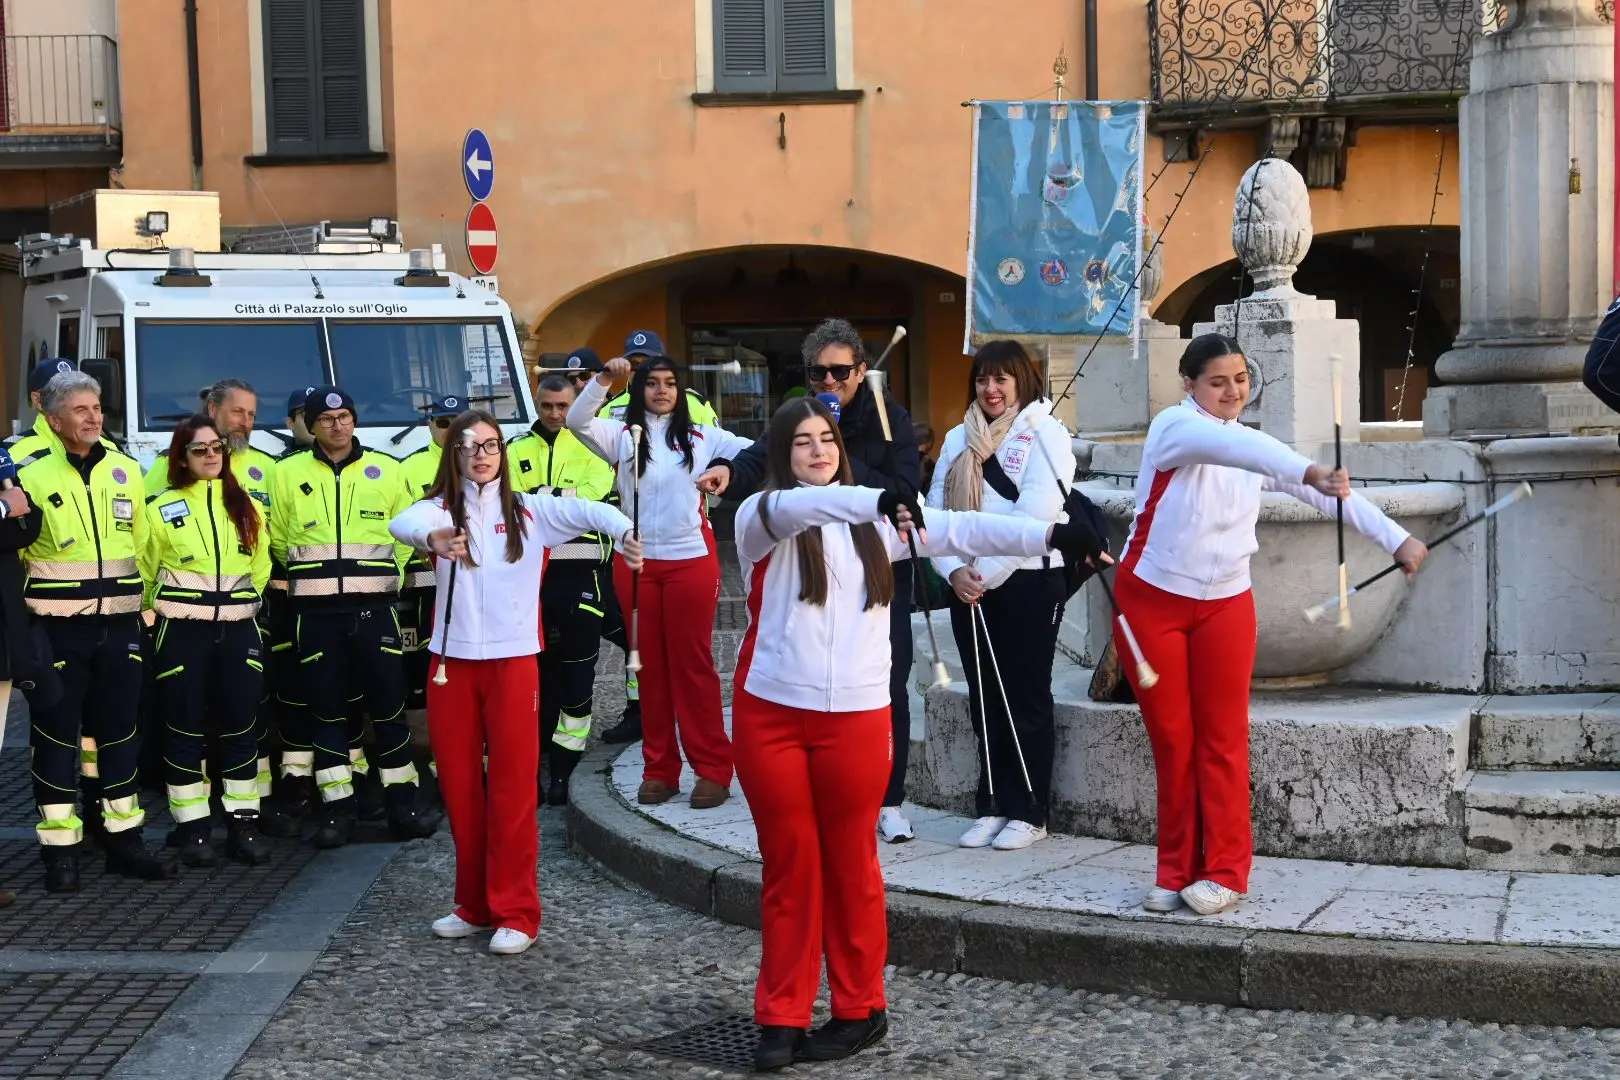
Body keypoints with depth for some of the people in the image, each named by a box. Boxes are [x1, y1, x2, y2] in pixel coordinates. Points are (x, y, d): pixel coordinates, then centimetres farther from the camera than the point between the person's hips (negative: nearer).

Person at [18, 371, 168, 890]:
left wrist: (146, 604, 9)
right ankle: (60, 850, 7)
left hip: (119, 625, 4)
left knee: (119, 731, 10)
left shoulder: (126, 471, 7)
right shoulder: (32, 476, -5)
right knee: (57, 735, 1)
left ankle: (124, 838, 20)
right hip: (57, 628, -4)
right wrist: (25, 616, -10)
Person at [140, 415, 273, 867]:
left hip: (238, 630, 3)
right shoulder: (162, 508, -1)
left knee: (240, 726, 3)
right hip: (182, 632, -2)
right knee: (186, 728, 0)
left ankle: (242, 822, 10)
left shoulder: (247, 506, 9)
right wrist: (164, 610, 6)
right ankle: (193, 828, 6)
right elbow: (145, 571, 5)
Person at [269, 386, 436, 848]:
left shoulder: (386, 471, 7)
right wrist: (312, 574, 13)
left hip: (374, 606, 0)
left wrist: (379, 572, 8)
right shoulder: (288, 473, 5)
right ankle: (339, 805, 10)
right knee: (327, 707, 3)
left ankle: (402, 798, 9)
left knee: (388, 703, 0)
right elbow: (277, 540, 12)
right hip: (315, 612, 0)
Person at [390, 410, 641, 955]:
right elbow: (403, 522, -21)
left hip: (513, 661, -2)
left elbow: (587, 510, -14)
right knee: (459, 786, 9)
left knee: (512, 787, 0)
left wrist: (624, 530, -37)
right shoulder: (442, 508, 2)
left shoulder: (529, 511, 3)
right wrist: (432, 537, -45)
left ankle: (516, 912, 7)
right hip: (452, 662, 2)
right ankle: (474, 905, 23)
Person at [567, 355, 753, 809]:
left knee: (692, 664, 2)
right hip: (637, 564, 2)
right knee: (651, 666, 8)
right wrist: (604, 379, -21)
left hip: (691, 562, -2)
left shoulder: (701, 437, 4)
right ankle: (659, 768, 15)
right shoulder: (623, 436, 6)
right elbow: (576, 421, -9)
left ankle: (713, 768, 7)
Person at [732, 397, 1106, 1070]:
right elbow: (798, 508, -23)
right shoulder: (761, 515, -1)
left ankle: (860, 1009, 19)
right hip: (771, 713, -2)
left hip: (856, 716, 2)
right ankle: (782, 1016, 14)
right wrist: (877, 499, -41)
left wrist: (1050, 536, -12)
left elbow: (956, 530, 0)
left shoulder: (872, 524, 10)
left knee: (851, 865, 8)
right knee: (789, 866, 5)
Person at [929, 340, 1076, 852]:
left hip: (1028, 583, -5)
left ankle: (1028, 812, 8)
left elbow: (1035, 513, -15)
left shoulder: (1043, 434, -4)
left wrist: (987, 573, -15)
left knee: (1026, 700, 1)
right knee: (985, 700, 9)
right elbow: (937, 510, 8)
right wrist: (954, 571, -8)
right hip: (968, 589, 5)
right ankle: (993, 806, 17)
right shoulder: (958, 439, 13)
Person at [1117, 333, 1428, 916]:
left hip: (1224, 605, 4)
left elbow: (1330, 490, 3)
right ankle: (1177, 872, 11)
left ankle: (1225, 871, 6)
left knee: (1222, 739, 0)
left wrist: (1396, 539, -7)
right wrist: (1307, 471, -49)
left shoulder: (1255, 445, 6)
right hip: (1151, 600, -3)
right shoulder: (1175, 427, -13)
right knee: (1172, 740, 2)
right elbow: (1234, 446, -33)